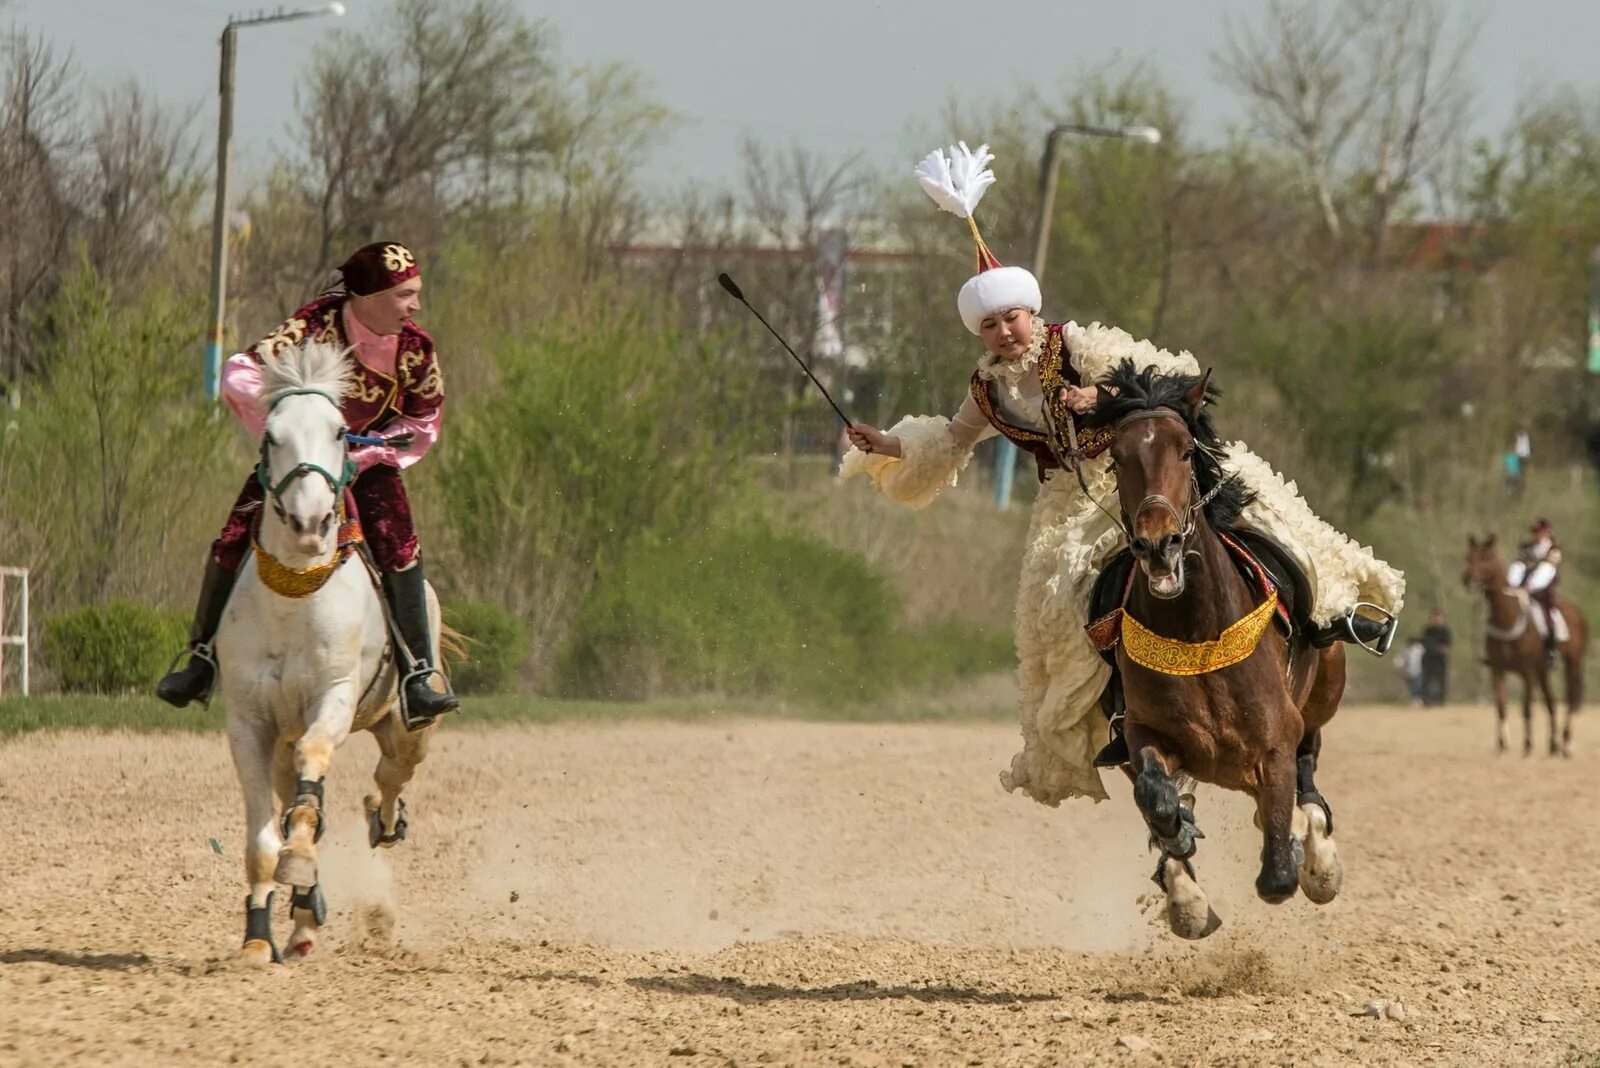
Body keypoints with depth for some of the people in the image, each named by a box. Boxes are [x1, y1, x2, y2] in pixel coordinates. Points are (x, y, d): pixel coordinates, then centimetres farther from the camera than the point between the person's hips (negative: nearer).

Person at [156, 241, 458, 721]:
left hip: (367, 462, 1)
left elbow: (422, 427, -3)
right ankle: (202, 659, 6)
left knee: (398, 548, -22)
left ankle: (418, 674, -17)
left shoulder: (416, 350, -16)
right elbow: (241, 375, -33)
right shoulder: (316, 327, -27)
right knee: (233, 543, -12)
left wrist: (360, 457, -16)